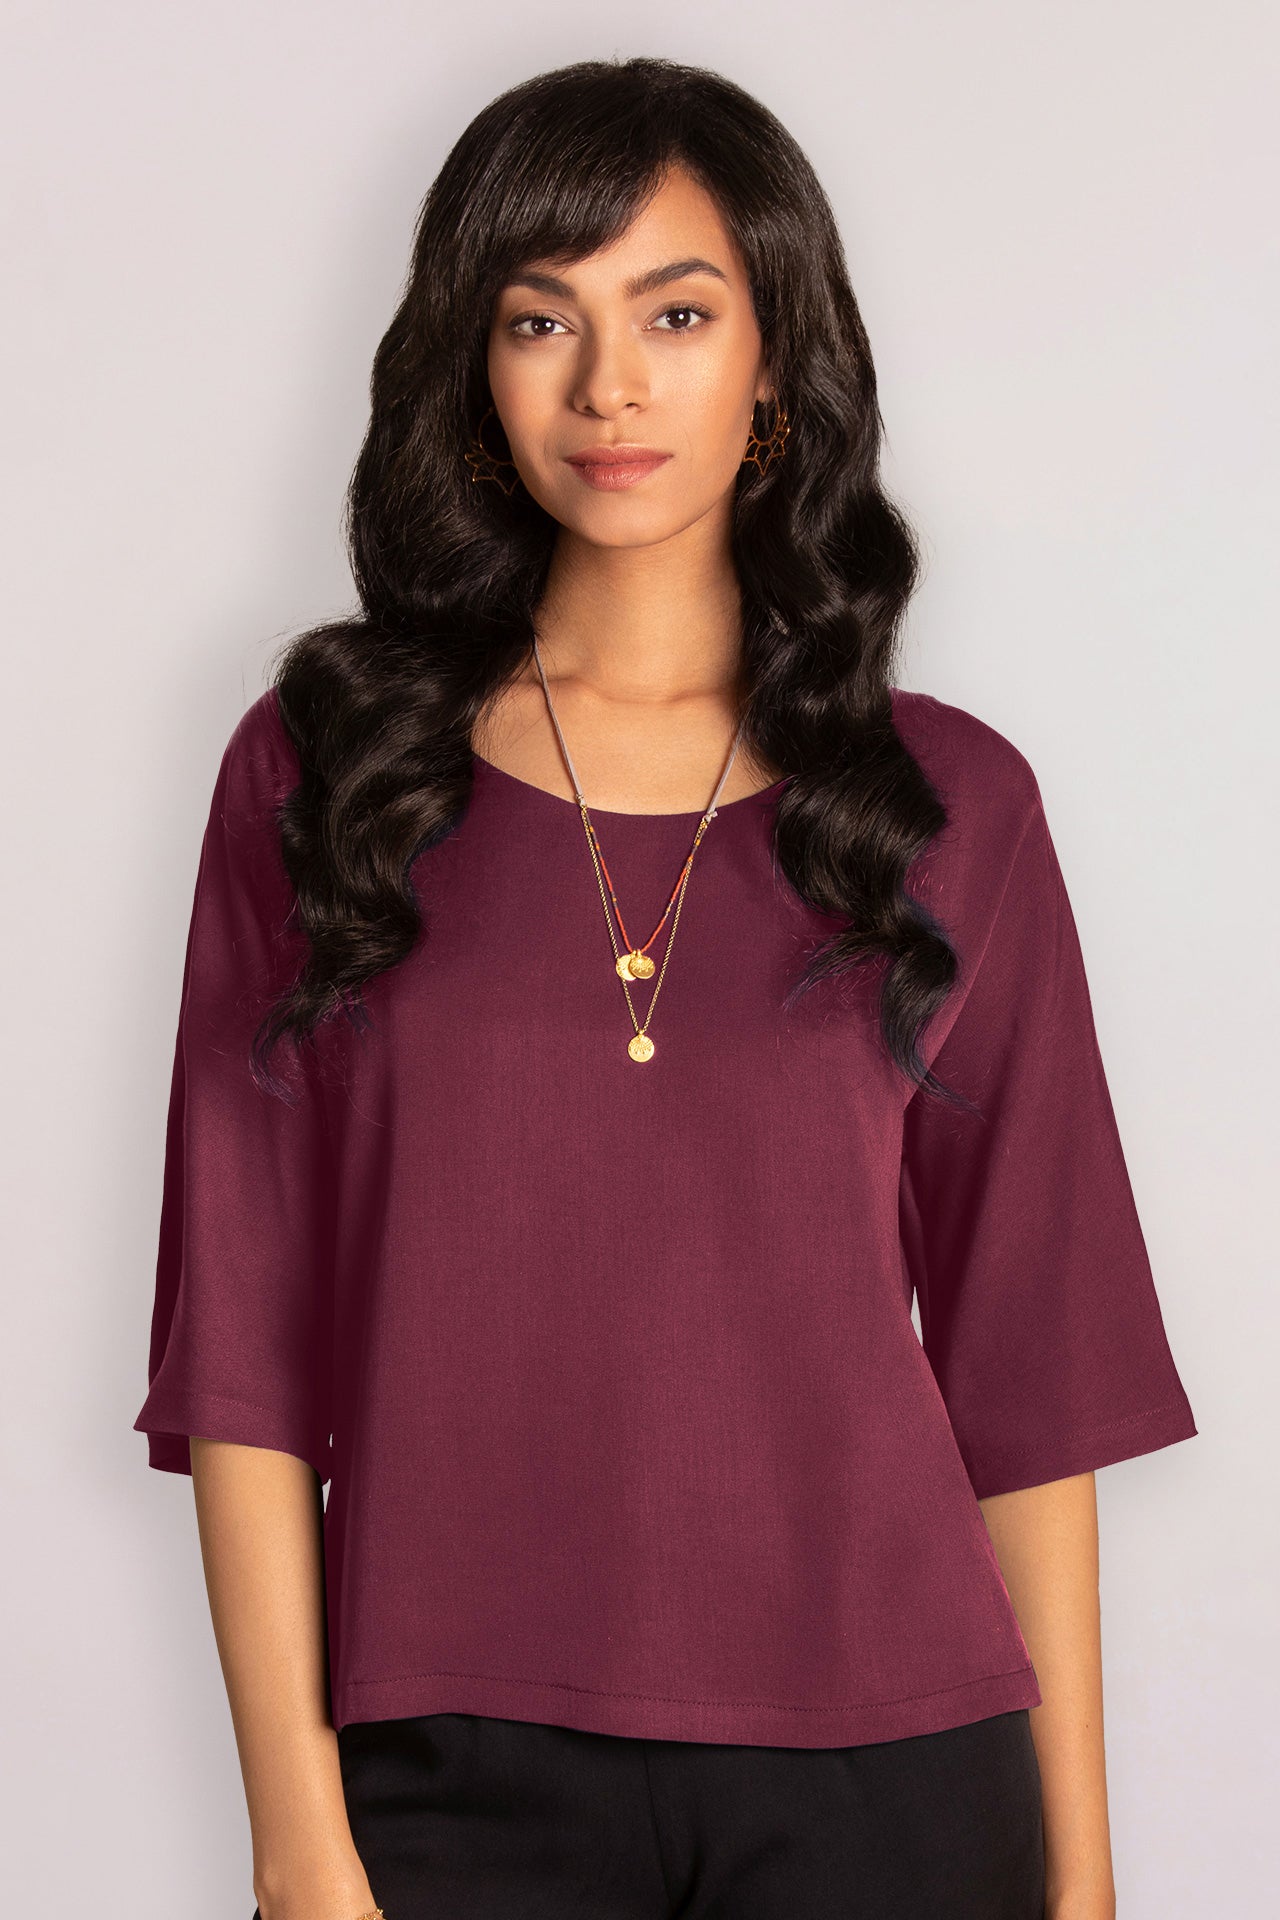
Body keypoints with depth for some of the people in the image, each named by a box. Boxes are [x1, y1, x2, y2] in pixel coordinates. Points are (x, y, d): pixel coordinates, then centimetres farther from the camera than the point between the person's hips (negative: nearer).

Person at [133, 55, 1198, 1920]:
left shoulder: (950, 800, 1)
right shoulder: (323, 765, 0)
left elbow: (1032, 1366, 3)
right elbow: (248, 1339, -2)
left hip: (881, 1764, 1)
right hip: (458, 1764, 0)